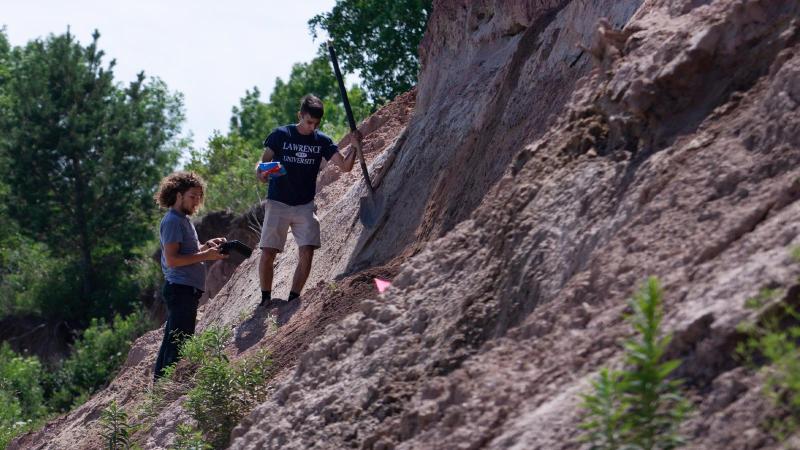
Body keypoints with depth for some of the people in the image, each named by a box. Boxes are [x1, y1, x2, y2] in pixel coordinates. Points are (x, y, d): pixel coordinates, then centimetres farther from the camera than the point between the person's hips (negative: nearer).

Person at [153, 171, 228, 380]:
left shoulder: (183, 220, 18)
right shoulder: (172, 221, -13)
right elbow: (172, 260, -20)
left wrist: (206, 246, 7)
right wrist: (205, 255, -19)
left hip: (185, 289, 11)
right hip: (182, 289, -11)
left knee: (172, 340, 14)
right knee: (178, 342, -9)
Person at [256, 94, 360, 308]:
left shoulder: (322, 141, 4)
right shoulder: (280, 135, -3)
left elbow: (345, 166, 0)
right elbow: (263, 162, -2)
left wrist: (355, 148, -18)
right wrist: (262, 174, -24)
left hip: (305, 206, 2)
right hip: (278, 204, -2)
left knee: (307, 253, -10)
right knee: (268, 253, -6)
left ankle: (293, 300, 1)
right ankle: (265, 298, 10)